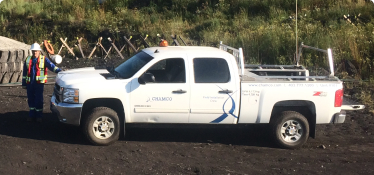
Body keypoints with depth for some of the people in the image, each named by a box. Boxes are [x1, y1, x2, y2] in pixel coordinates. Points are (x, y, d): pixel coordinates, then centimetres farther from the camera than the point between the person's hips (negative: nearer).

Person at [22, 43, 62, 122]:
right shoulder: (28, 60, 11)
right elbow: (24, 73, 14)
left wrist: (59, 71, -30)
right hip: (30, 83, 3)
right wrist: (24, 84, 12)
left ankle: (38, 115, 9)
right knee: (31, 99, 8)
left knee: (39, 100, -2)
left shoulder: (44, 59, 1)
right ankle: (32, 115, 20)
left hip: (39, 83, -3)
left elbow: (51, 66, -13)